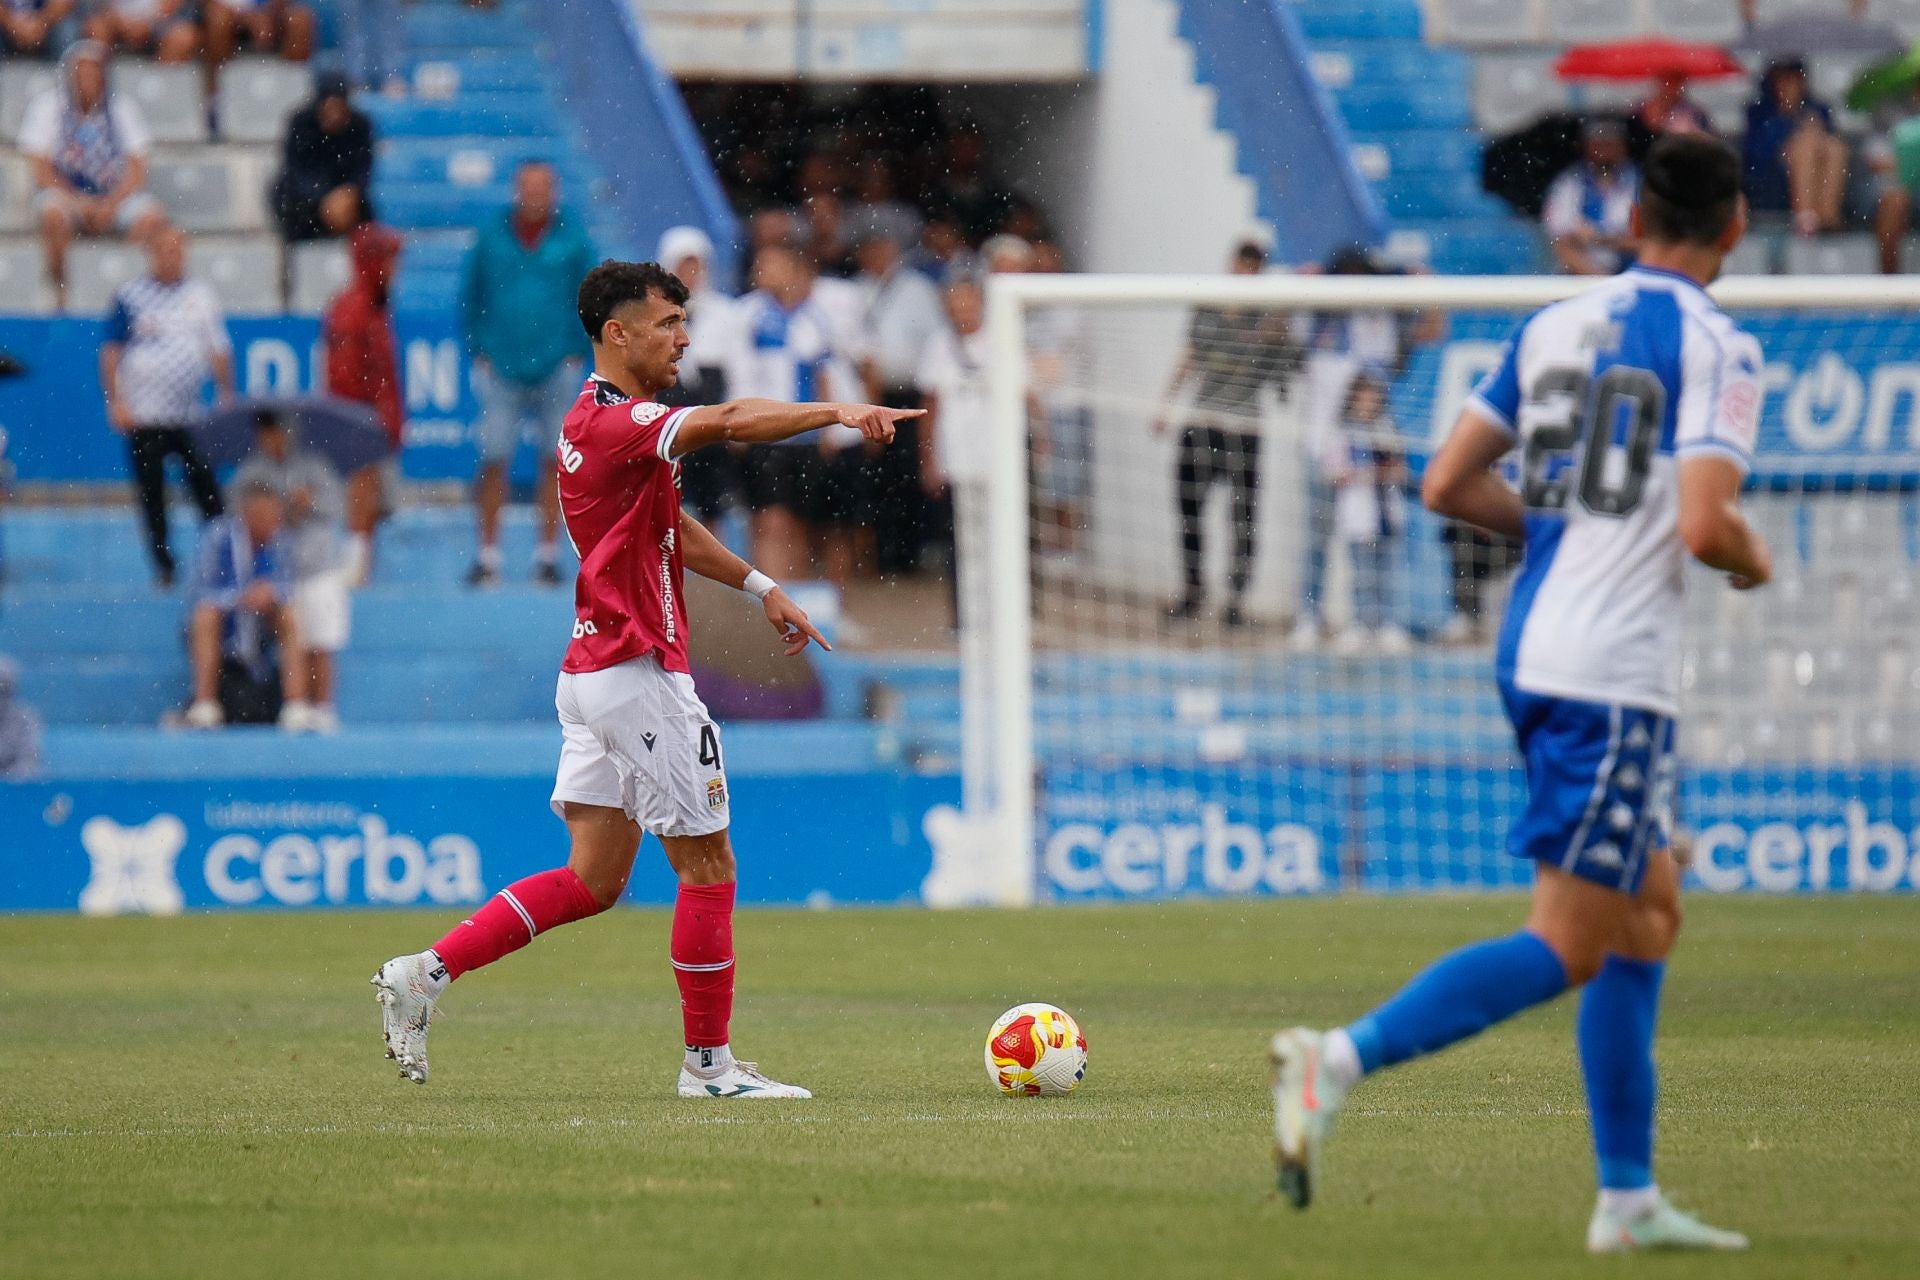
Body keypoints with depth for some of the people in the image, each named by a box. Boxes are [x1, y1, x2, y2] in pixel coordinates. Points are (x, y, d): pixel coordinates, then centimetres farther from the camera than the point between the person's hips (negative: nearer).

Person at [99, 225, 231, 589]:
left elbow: (219, 351, 14)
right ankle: (163, 568, 9)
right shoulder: (130, 297, -1)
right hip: (145, 418, -2)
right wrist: (115, 402, -9)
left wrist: (227, 397, 11)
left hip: (194, 417, 2)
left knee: (208, 491, -4)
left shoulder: (201, 296, 8)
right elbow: (110, 353, -1)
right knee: (151, 497, 1)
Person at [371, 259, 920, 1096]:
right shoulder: (610, 423, -16)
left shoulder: (610, 419, 16)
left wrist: (761, 588, 27)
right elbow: (727, 423, -33)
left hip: (595, 673, 10)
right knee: (708, 864, -1)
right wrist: (837, 413, -39)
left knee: (594, 879, 9)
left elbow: (670, 529, 28)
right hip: (637, 674, -10)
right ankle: (709, 1061, 6)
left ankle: (426, 973, 6)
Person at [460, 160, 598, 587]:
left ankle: (548, 553, 10)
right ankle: (488, 555, 1)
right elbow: (470, 299, 10)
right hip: (501, 369, 0)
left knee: (555, 462, 3)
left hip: (556, 368, 0)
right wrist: (478, 351, 3)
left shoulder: (573, 240, 1)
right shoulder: (491, 239, 3)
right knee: (493, 461, -4)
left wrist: (577, 353, 1)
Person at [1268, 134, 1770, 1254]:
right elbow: (1705, 525, -19)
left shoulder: (1556, 325, 12)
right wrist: (1754, 560, 3)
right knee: (1570, 944, -8)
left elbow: (1448, 483, 12)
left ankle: (1630, 1197, 15)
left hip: (1535, 653, 8)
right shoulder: (1718, 349, -8)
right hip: (1616, 673, -8)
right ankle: (1343, 1058, -21)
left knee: (1650, 914, 16)